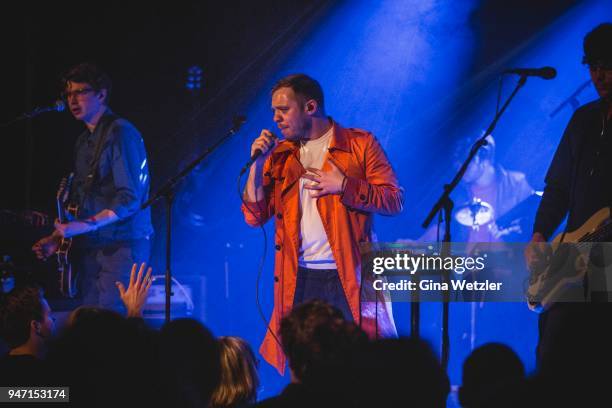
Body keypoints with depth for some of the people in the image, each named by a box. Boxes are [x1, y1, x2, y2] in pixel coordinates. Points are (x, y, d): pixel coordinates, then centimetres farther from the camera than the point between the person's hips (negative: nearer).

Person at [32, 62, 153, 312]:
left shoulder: (120, 133, -10)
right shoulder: (84, 142, 17)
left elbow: (130, 198, -17)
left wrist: (86, 226, -23)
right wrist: (58, 237, 11)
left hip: (122, 246, -8)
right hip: (89, 247, 8)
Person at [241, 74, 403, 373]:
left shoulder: (360, 144, 2)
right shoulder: (280, 155, 14)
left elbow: (395, 201, -3)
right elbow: (254, 216, 9)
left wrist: (343, 186, -13)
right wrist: (257, 163, -1)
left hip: (348, 279, -4)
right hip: (299, 280, 4)